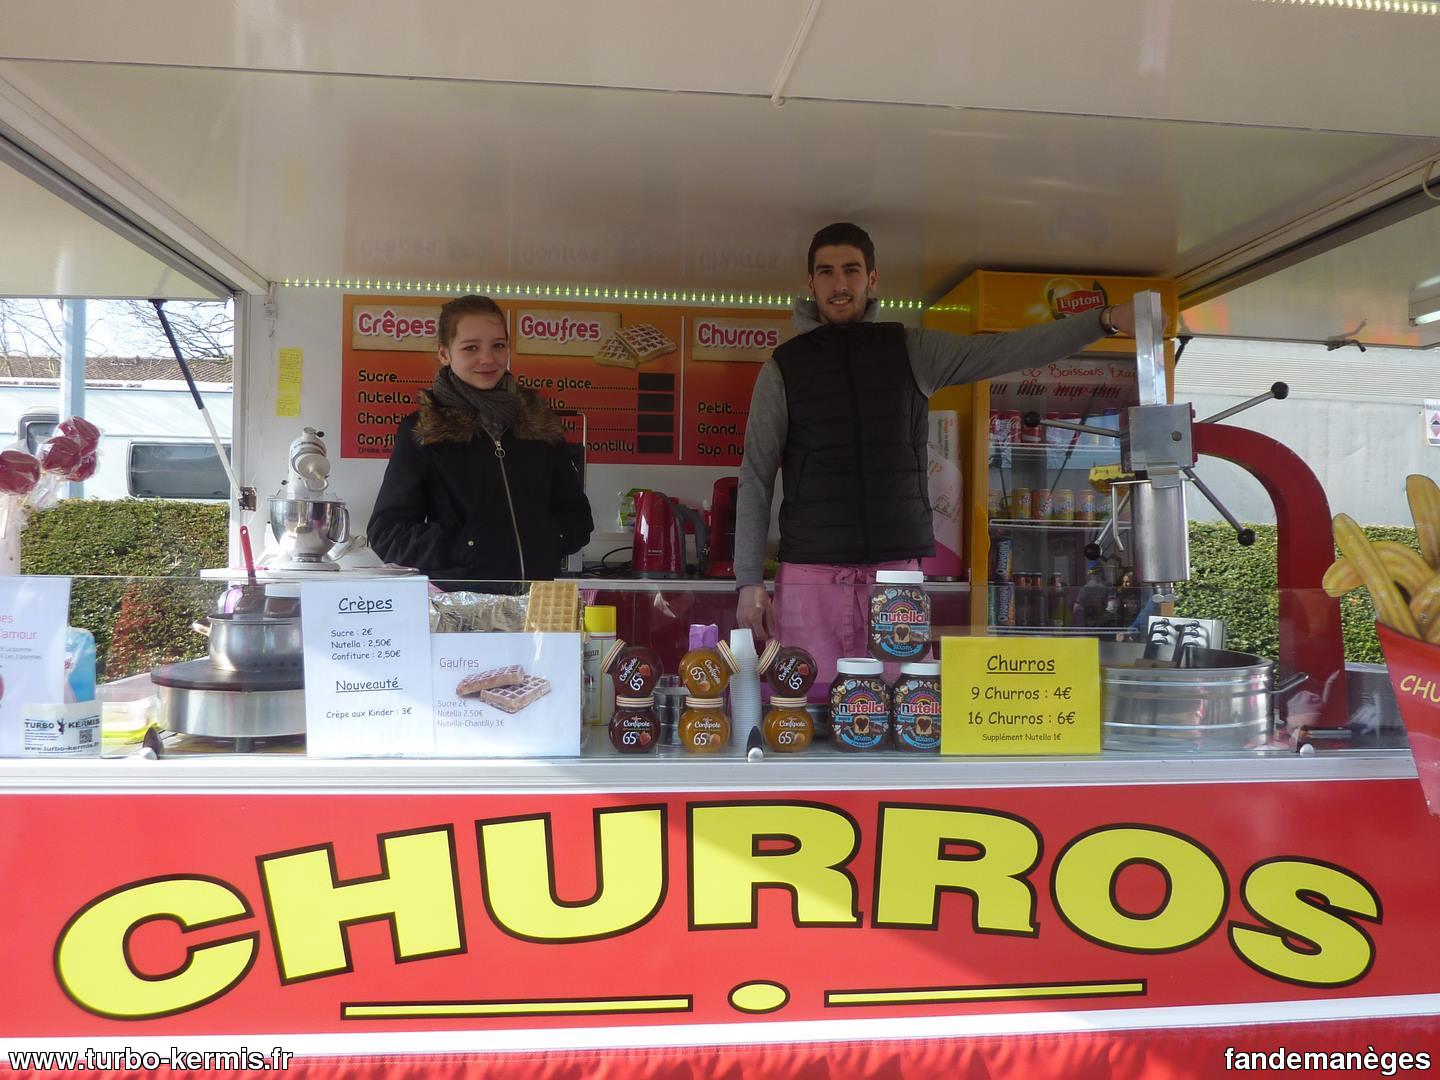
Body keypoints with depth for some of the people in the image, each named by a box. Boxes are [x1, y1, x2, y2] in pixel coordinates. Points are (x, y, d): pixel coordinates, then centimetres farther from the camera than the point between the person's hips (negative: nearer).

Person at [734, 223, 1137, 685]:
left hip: (896, 569, 1)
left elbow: (1006, 350, 2)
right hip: (809, 576, -1)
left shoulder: (912, 351, 11)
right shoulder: (783, 367, 7)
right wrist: (749, 581, -1)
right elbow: (755, 479, 5)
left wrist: (1105, 320, -10)